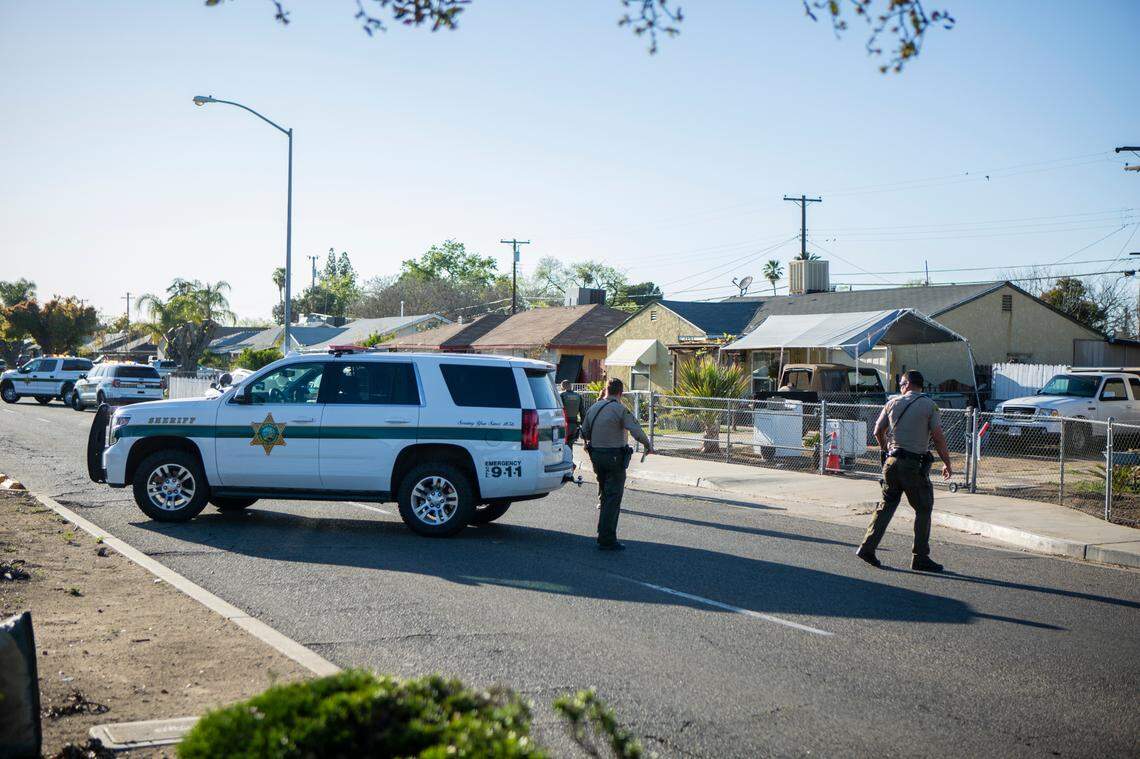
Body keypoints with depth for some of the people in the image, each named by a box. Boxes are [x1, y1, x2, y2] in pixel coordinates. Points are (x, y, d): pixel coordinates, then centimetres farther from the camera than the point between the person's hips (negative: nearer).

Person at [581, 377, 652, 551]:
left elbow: (584, 433, 15)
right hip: (615, 457, -7)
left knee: (605, 496, 20)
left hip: (596, 455, 7)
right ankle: (607, 540, -6)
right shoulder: (620, 409, -13)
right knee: (613, 499, -4)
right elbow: (637, 432, -19)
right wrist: (648, 446, -2)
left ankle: (604, 533, 26)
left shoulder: (593, 408, 7)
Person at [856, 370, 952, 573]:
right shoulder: (929, 405, -3)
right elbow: (938, 437, -8)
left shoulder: (893, 402, 7)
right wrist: (947, 463, 2)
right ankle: (920, 558, 6)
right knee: (923, 510, 6)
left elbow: (878, 432, 12)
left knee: (886, 505, 13)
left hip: (892, 462, 4)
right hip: (915, 465, -4)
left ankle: (867, 547, 7)